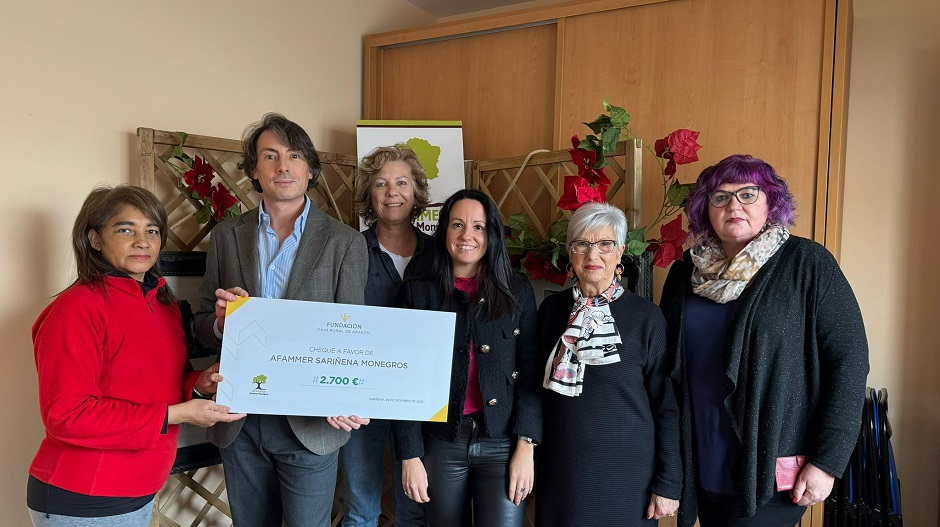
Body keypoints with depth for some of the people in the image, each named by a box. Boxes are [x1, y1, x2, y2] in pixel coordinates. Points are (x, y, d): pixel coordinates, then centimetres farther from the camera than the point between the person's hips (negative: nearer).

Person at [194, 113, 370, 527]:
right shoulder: (226, 235, 5)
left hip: (309, 421, -2)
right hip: (239, 423, 3)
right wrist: (222, 322, -16)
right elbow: (203, 324, 8)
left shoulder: (344, 242, -3)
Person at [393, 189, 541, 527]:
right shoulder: (416, 293, 1)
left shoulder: (517, 290, 2)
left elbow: (531, 372, 0)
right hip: (440, 444, 1)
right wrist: (410, 456, -4)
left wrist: (526, 447, -7)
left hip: (503, 443, 0)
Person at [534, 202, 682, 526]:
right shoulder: (552, 308, 1)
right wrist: (529, 456, 9)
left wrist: (668, 483, -6)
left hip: (628, 472, -2)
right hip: (561, 470, 3)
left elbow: (666, 406, -5)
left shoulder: (646, 316, -8)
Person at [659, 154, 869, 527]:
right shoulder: (686, 271, 4)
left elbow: (849, 360, -10)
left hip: (770, 471, -4)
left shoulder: (808, 263, -7)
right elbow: (666, 363, 10)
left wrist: (827, 462, -13)